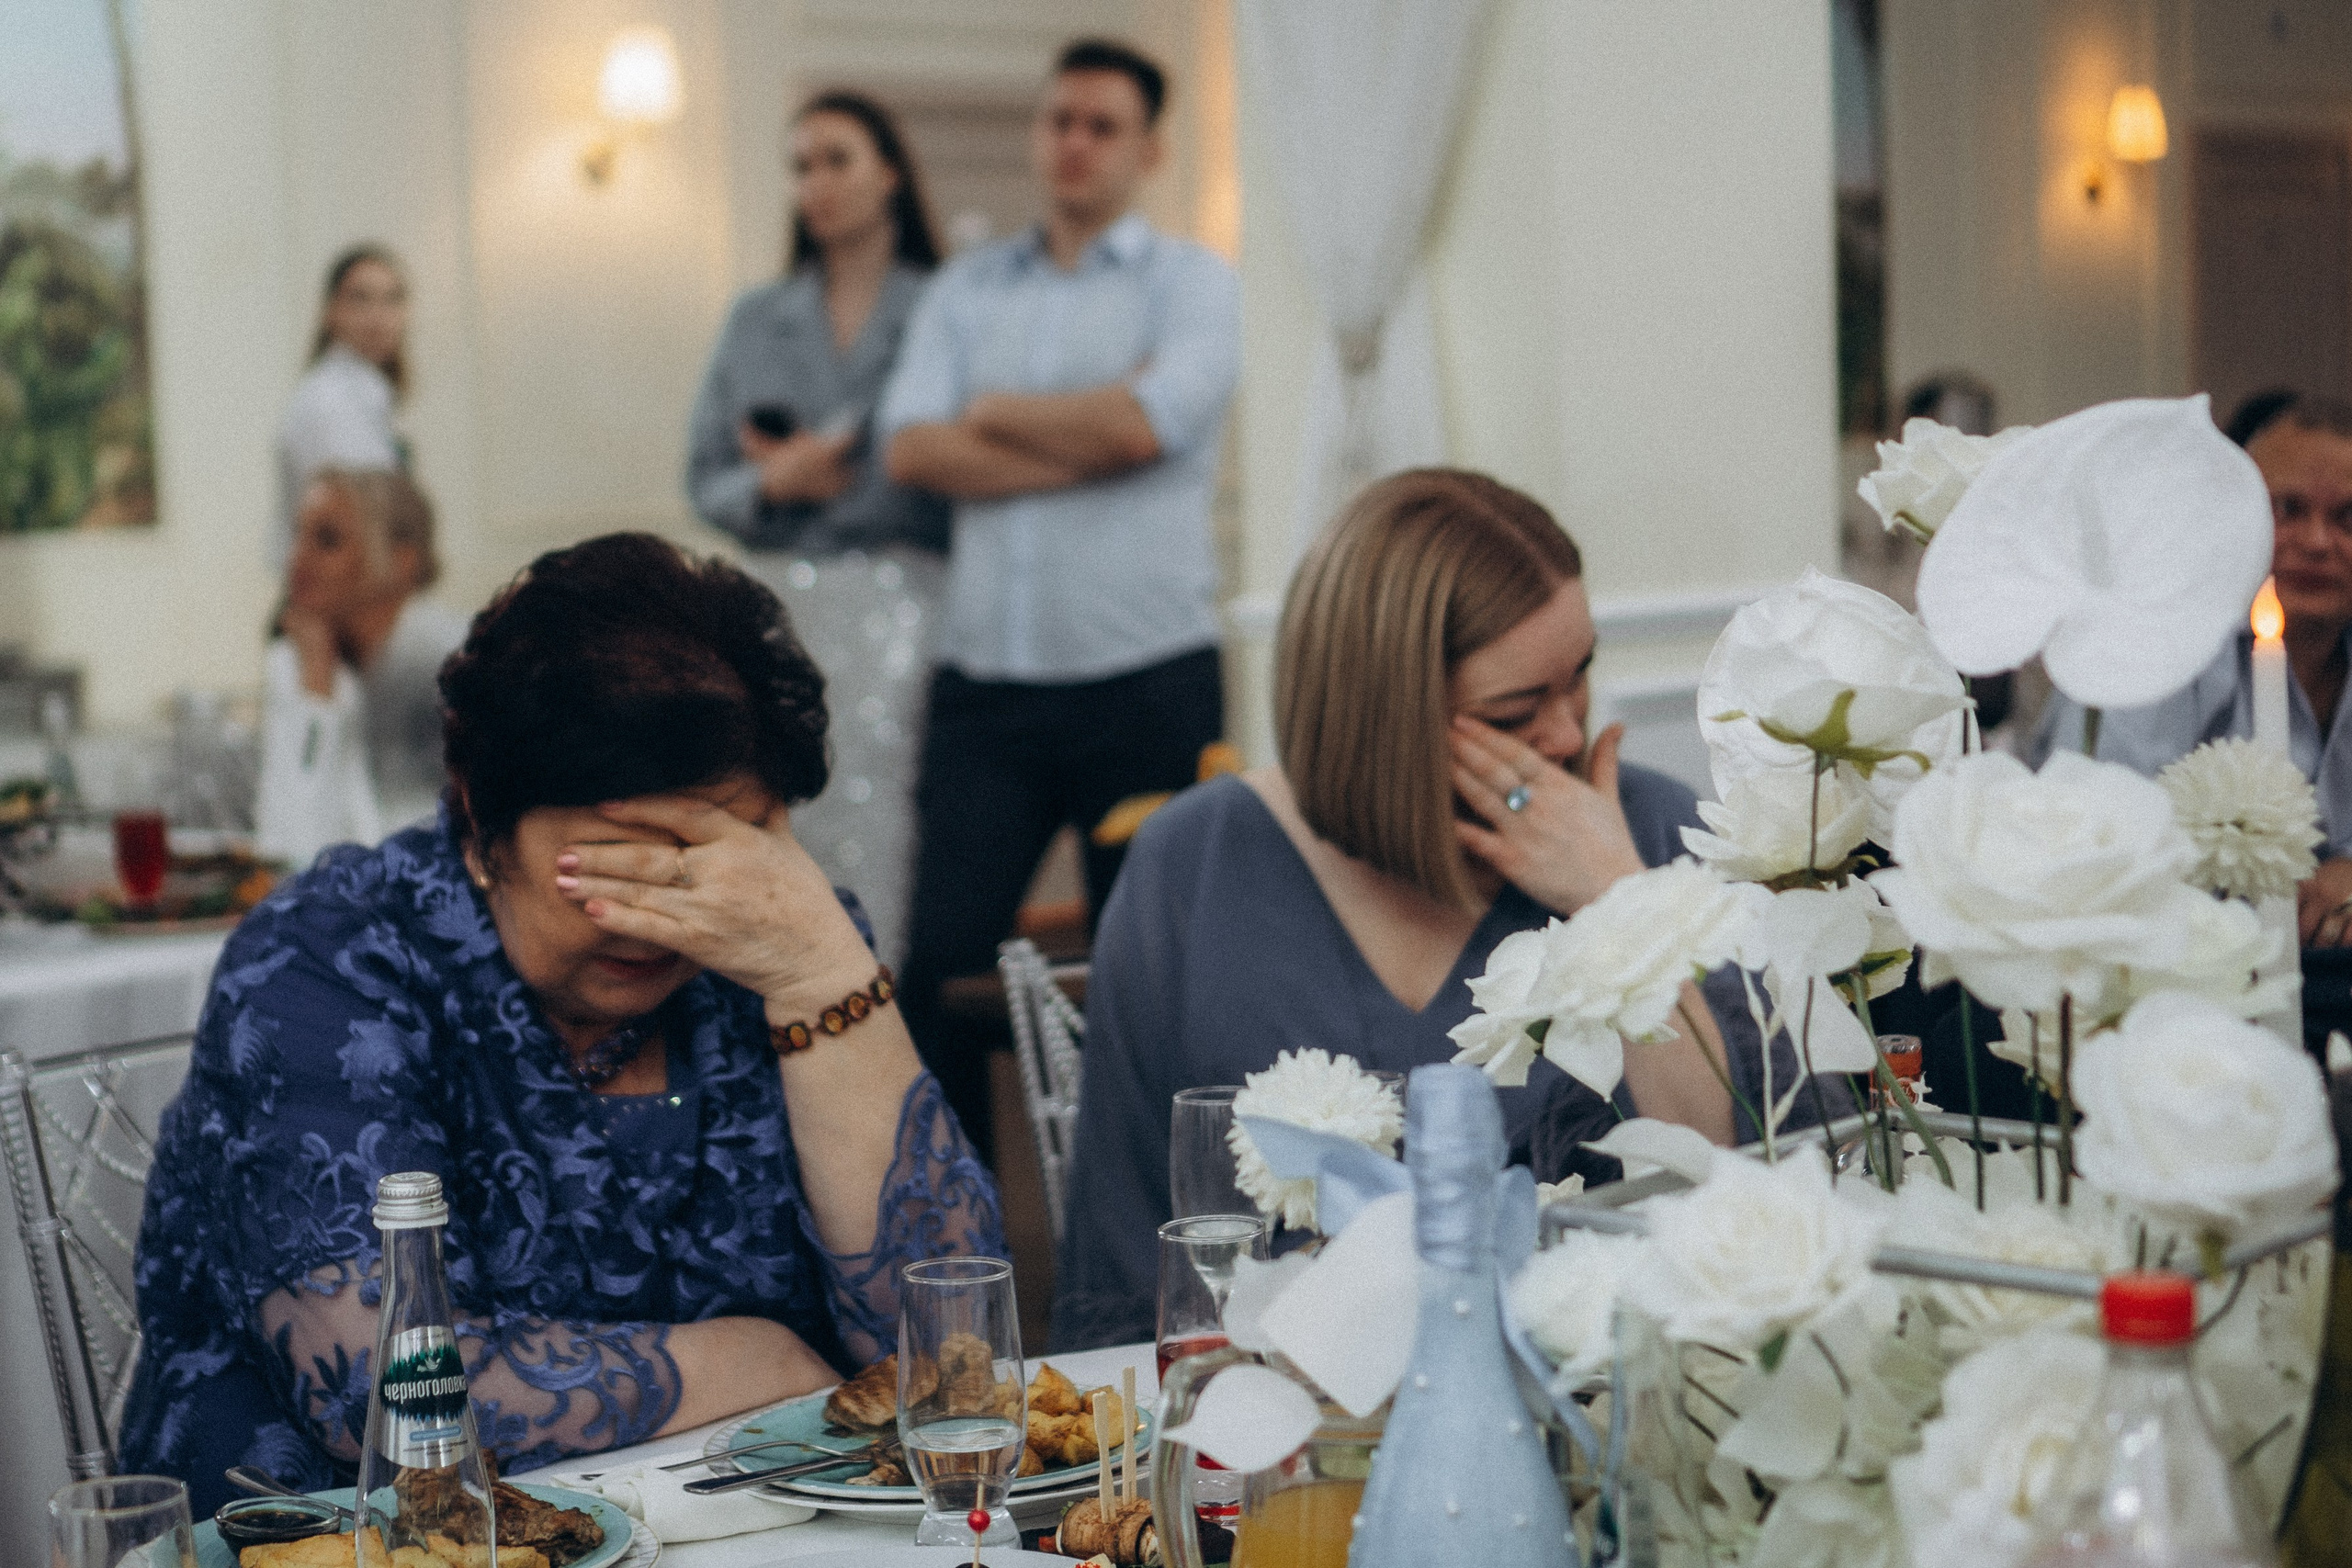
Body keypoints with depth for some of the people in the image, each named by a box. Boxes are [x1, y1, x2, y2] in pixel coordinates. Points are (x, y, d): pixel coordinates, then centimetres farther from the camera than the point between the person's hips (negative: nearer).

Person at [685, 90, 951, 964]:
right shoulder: (756, 320, 17)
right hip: (776, 605, 3)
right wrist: (771, 484, -6)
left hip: (898, 602, -3)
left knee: (876, 842, -12)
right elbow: (705, 479, 15)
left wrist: (820, 467, -4)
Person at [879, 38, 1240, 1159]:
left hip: (1145, 686, -3)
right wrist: (1086, 440, -9)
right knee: (940, 964, -1)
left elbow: (1147, 423, -14)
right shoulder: (965, 292, 15)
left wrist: (995, 412, 0)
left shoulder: (1190, 283, 5)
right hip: (984, 686, 3)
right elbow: (912, 449, -1)